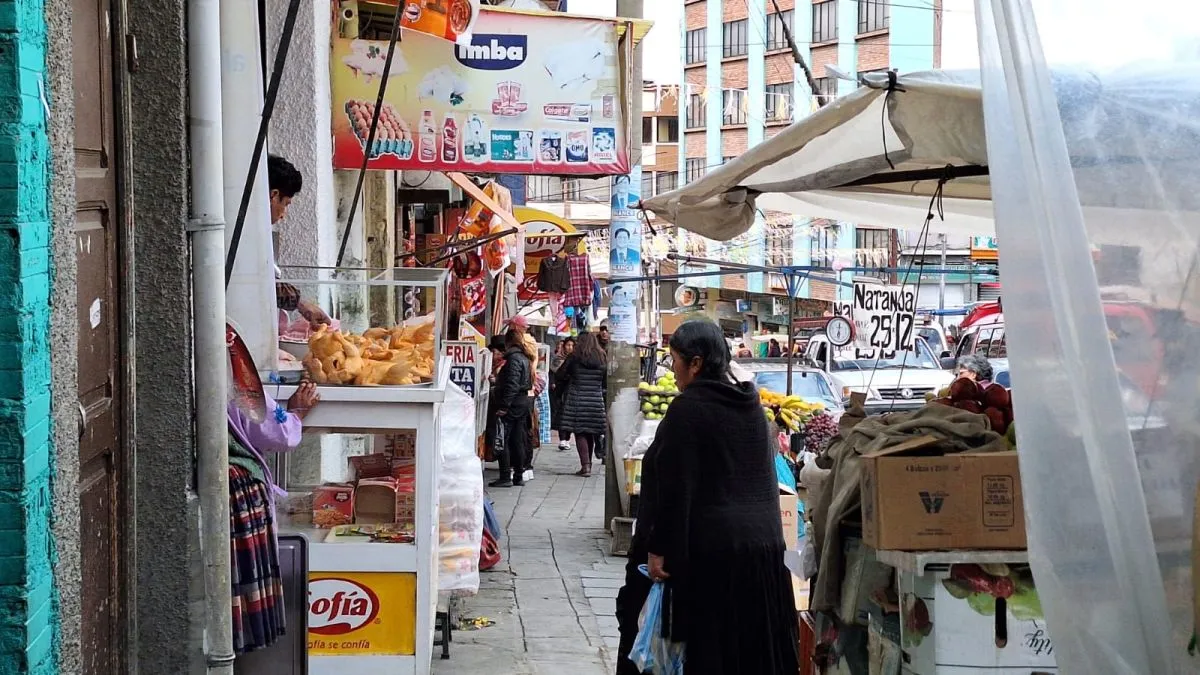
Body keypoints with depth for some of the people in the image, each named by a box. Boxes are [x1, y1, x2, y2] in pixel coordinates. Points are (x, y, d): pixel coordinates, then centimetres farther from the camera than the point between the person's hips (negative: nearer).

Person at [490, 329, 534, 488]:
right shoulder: (524, 358, 15)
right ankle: (519, 476, 16)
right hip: (524, 402, 9)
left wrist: (503, 406, -22)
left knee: (502, 441, -5)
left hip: (512, 403, -9)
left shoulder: (513, 358, -14)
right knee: (517, 441, 13)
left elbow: (511, 385, -21)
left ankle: (505, 477, -7)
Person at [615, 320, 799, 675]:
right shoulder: (751, 405, 11)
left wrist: (658, 548, -14)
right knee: (751, 645, 12)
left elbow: (674, 487, -17)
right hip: (762, 543, 7)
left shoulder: (688, 408, -12)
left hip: (708, 550, -7)